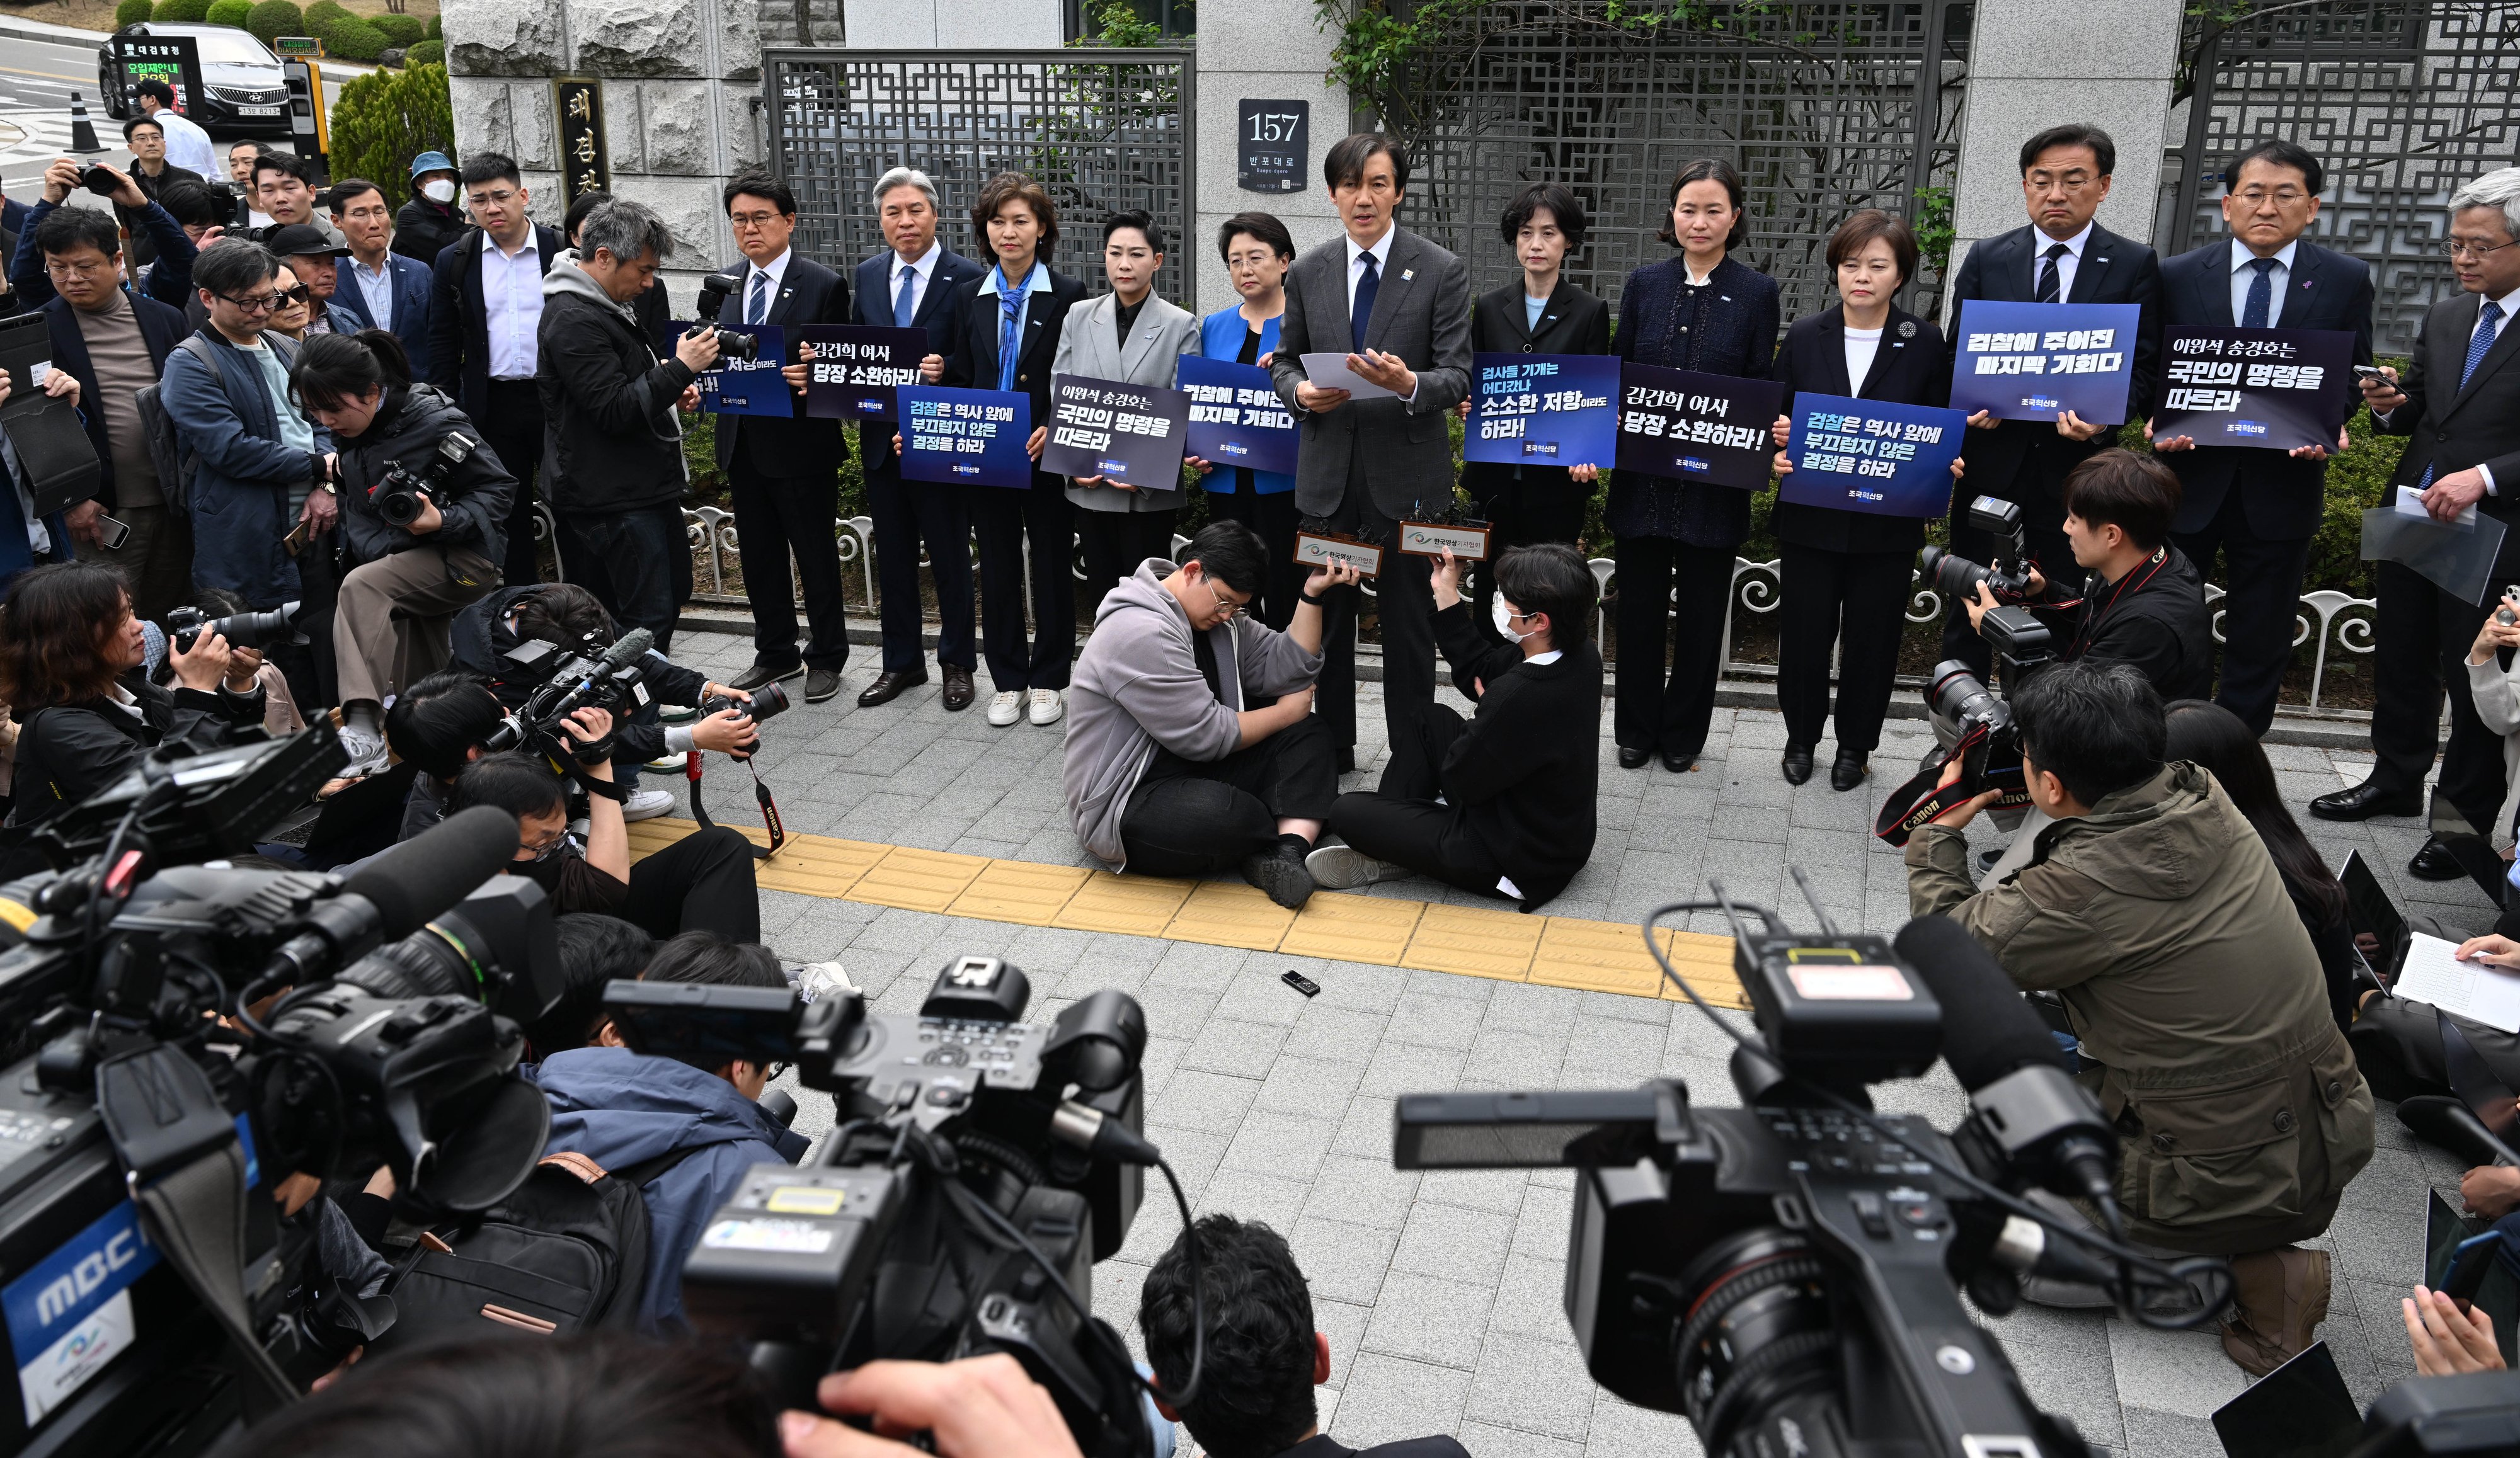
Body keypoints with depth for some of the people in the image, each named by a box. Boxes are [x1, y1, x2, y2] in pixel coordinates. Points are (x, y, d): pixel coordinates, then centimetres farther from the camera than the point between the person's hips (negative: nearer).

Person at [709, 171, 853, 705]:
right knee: (759, 556, 15)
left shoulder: (824, 286, -7)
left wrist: (814, 378, -27)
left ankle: (826, 658, 20)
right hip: (743, 445, 6)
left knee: (816, 556, 6)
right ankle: (776, 654, 30)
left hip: (801, 446, -6)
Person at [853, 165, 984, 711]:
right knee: (892, 557, 14)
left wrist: (942, 372, -28)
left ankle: (957, 663, 21)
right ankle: (901, 663, 27)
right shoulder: (867, 276, 9)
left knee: (950, 558, 6)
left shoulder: (966, 278, -8)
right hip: (881, 438, 5)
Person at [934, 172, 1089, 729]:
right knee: (998, 568, 10)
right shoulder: (969, 296, 8)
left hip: (1047, 456, -3)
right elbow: (964, 376, 13)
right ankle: (1008, 680, 21)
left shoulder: (1068, 295, -3)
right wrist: (939, 374, -8)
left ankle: (1048, 680, 19)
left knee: (1051, 566, 6)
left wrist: (1055, 431, -19)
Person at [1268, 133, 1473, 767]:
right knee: (1325, 620, 12)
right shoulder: (1307, 273, 7)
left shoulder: (1441, 272, -3)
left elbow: (1458, 378, -7)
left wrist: (1408, 384, -28)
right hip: (1328, 474, 3)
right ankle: (1331, 747, 27)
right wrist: (1300, 392, -10)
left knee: (1409, 625, 5)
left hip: (1408, 476, -3)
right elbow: (1286, 360, 13)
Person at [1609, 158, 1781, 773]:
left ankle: (1683, 734, 26)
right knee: (1639, 609, 10)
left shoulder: (1756, 292, -1)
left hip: (1715, 485, -1)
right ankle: (1637, 730, 27)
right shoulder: (1644, 284, 4)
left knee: (1702, 613, 10)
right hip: (1643, 478, 2)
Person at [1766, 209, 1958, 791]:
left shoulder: (1924, 343, -2)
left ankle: (1855, 745, 27)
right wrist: (1779, 449, -14)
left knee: (1872, 637, 9)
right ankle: (1801, 736, 29)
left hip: (1888, 524, -1)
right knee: (1804, 633, 8)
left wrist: (1945, 466, -16)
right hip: (1811, 518, 1)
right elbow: (1778, 420, 7)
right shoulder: (1804, 337, 1)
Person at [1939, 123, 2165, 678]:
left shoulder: (2135, 265, 3)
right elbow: (1957, 353, 10)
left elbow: (2143, 367, -1)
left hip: (2075, 470, -1)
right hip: (1990, 461, 1)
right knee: (1970, 610, 8)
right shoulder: (1986, 259, 7)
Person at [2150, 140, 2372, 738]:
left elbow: (2350, 377, 5)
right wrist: (2157, 422, -15)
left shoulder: (2347, 280, 1)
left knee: (2260, 644, 9)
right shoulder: (2179, 275, 1)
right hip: (2190, 474, 0)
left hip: (2283, 483, 1)